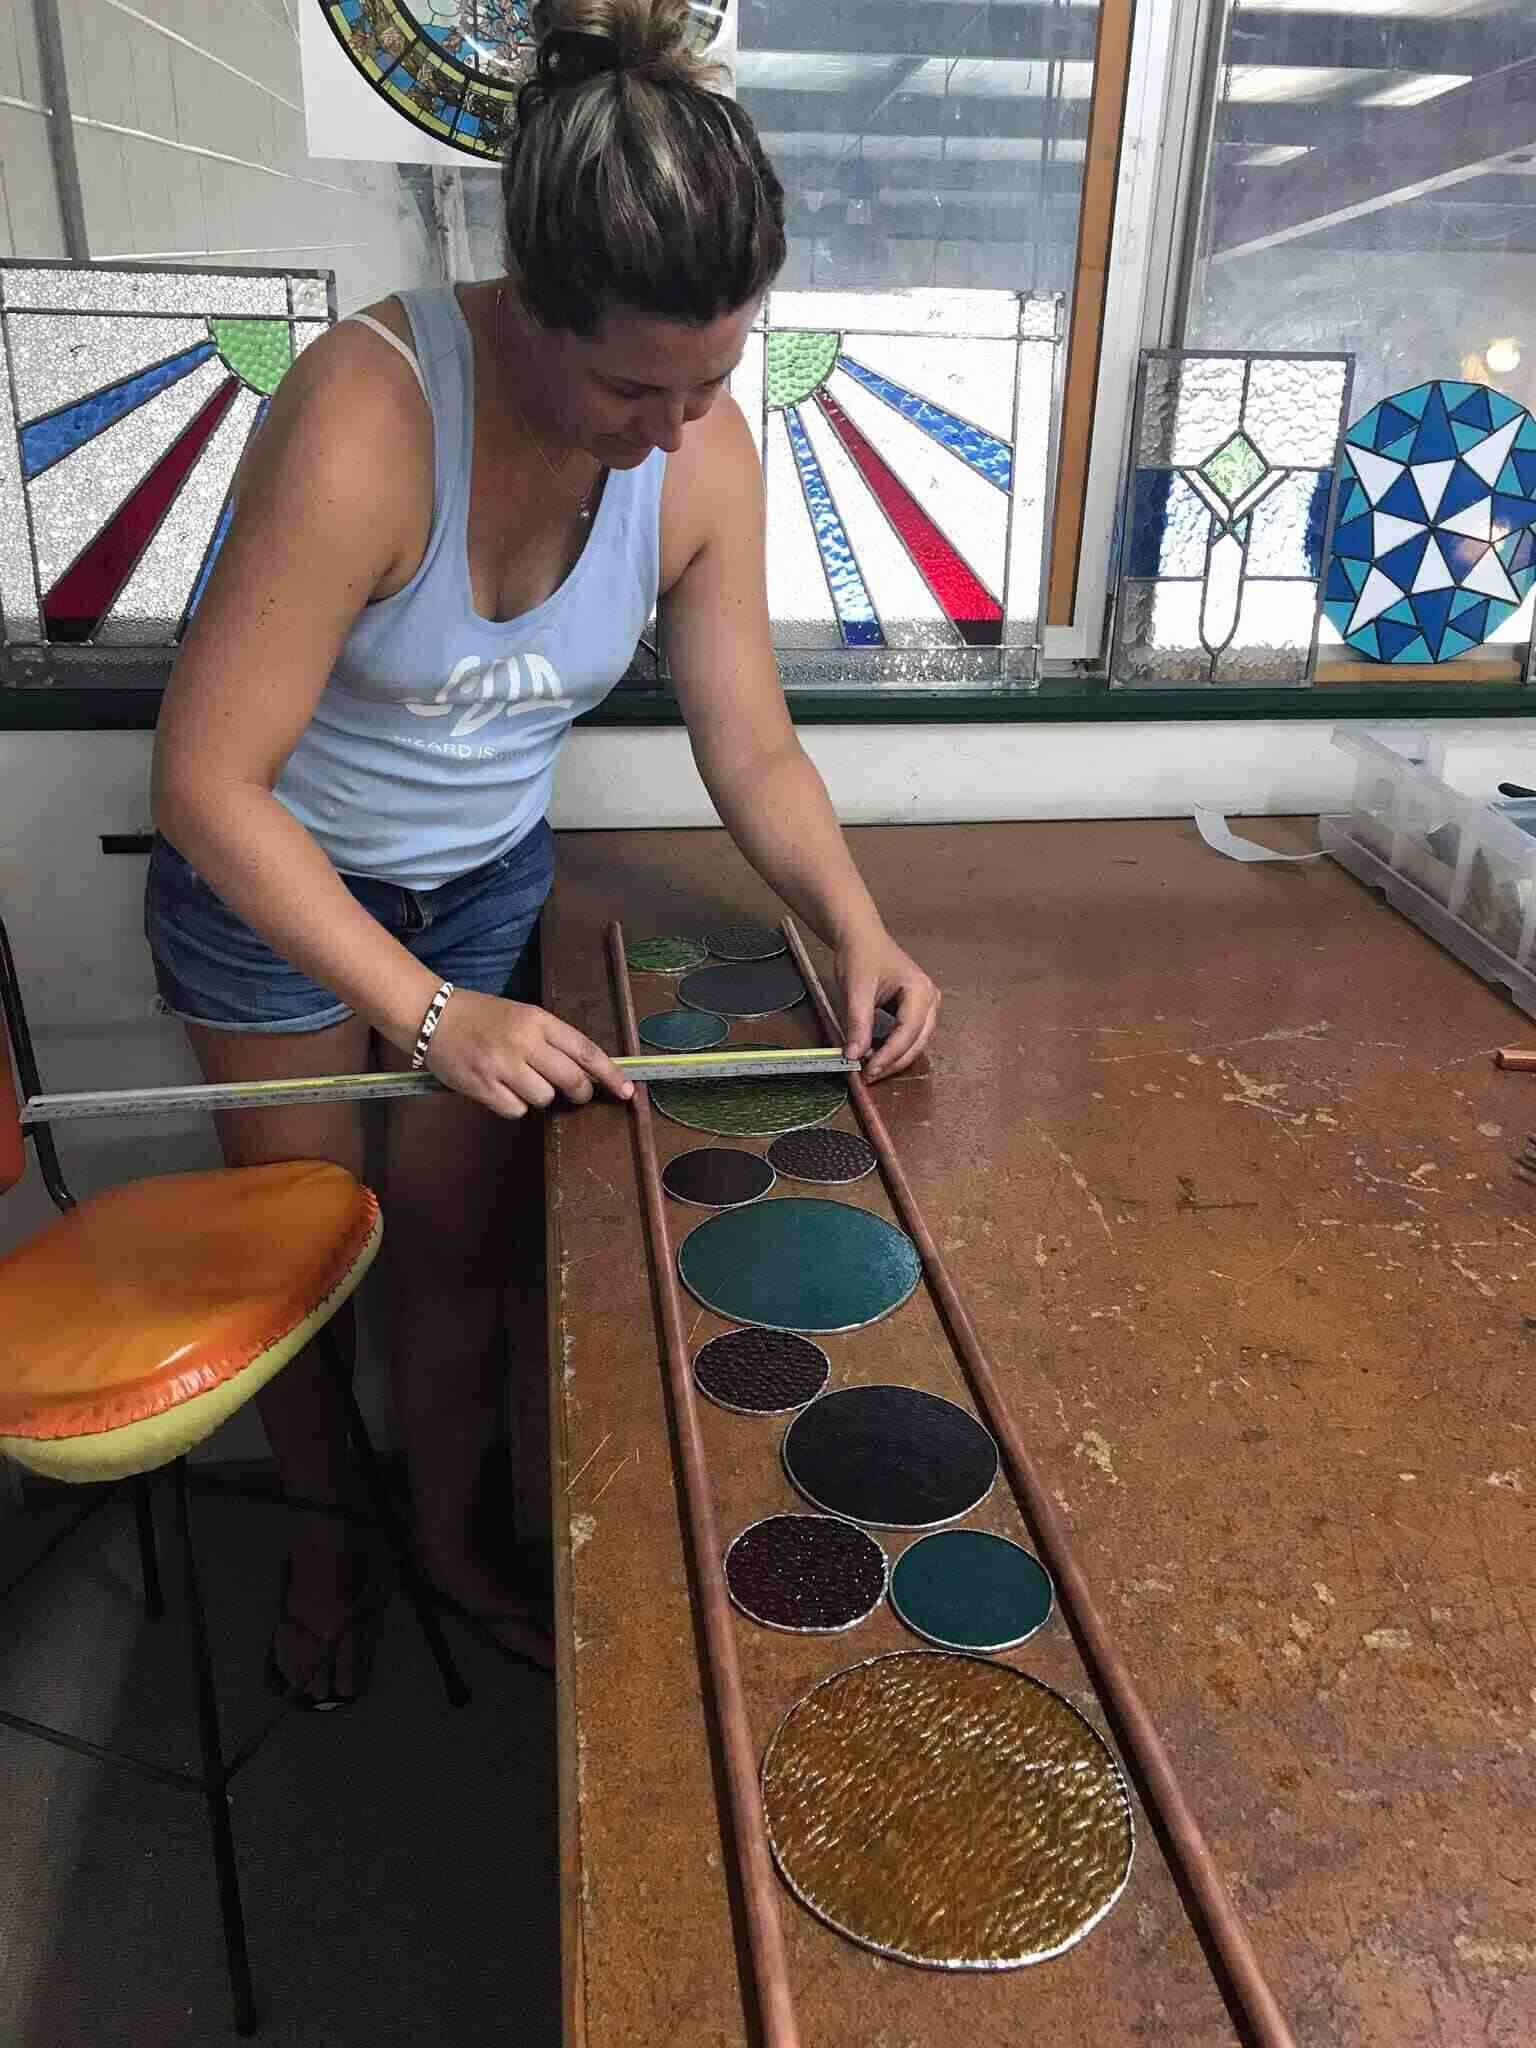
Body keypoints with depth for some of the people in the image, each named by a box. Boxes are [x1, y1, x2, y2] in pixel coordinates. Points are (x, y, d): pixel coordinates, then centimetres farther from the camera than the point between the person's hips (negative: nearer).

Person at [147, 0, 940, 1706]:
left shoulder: (706, 457, -18)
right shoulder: (369, 418, -35)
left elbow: (753, 750, -9)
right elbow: (207, 780, -32)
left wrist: (858, 929, -25)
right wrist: (430, 1014, -35)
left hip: (487, 881, 4)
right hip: (268, 882, -3)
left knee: (457, 1242, 13)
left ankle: (450, 1538, 40)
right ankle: (319, 1535, 43)